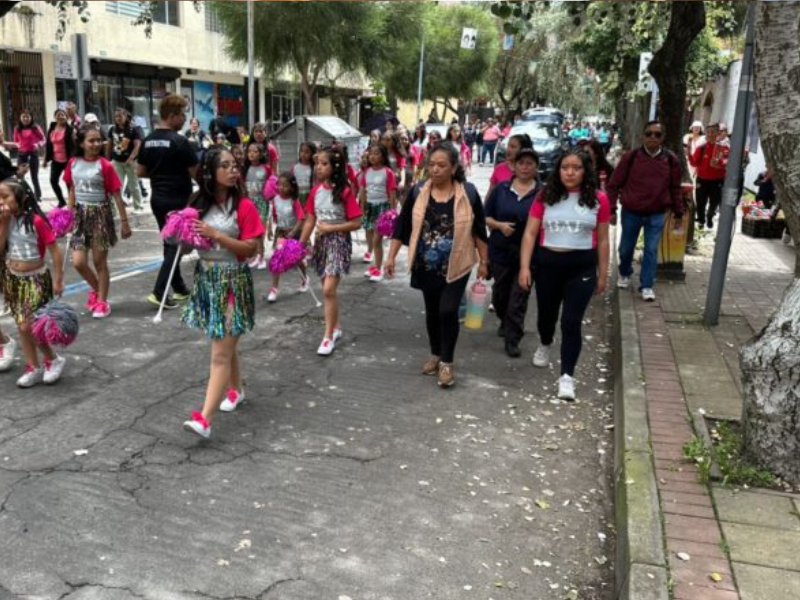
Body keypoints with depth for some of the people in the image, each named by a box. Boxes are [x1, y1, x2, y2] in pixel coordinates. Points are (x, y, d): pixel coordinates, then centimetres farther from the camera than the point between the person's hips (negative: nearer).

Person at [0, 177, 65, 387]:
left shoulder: (36, 220, -18)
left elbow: (54, 250, -15)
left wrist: (58, 280, -14)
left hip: (35, 279, -7)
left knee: (27, 326, -10)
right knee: (22, 326, 10)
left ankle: (54, 360, 12)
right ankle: (33, 368, 21)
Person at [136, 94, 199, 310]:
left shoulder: (148, 141, 6)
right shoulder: (179, 141, -16)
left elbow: (140, 171, 11)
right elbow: (195, 172, -14)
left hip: (158, 198, 8)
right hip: (177, 200, -8)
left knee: (169, 243, 15)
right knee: (176, 244, -2)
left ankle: (179, 288, 24)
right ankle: (159, 292, -9)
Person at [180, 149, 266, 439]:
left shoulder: (244, 206, -10)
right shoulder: (198, 204, 5)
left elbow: (251, 249, -13)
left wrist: (216, 234, -21)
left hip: (233, 281, -5)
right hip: (205, 278, 5)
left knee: (221, 353, -8)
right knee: (226, 344, 19)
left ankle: (204, 419, -12)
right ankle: (236, 389, 40)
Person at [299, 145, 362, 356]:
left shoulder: (345, 191, -14)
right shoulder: (315, 191, 3)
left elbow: (356, 223, -14)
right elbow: (310, 221, 8)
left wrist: (330, 228, -18)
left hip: (339, 242, -6)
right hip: (321, 242, 6)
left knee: (329, 290, -12)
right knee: (327, 289, 14)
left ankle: (329, 336, -1)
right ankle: (336, 327, 31)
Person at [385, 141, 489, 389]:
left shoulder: (468, 192, -10)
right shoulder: (418, 192, -5)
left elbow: (479, 230, -2)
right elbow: (402, 225, 0)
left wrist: (484, 262, 1)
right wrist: (391, 257, -2)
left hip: (456, 265, -3)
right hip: (426, 265, 3)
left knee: (448, 311, -9)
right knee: (432, 311, 14)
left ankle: (447, 362, 9)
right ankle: (435, 354, 34)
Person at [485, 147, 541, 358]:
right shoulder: (501, 189, 2)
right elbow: (485, 216, 4)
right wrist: (499, 225, -15)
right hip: (500, 250, 3)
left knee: (519, 298, -1)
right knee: (500, 292, 18)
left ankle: (512, 340, 7)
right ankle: (505, 322, 44)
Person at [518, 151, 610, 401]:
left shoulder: (598, 199, -2)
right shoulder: (545, 197, -2)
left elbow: (602, 240, 3)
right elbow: (530, 234, -1)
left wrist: (603, 274, 5)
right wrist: (525, 267, -9)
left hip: (582, 267, -1)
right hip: (547, 263, 2)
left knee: (571, 322, -5)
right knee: (546, 314, 19)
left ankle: (567, 376, 2)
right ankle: (545, 345, 51)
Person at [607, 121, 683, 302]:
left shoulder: (671, 160, -4)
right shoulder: (630, 157, -9)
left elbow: (675, 188, 5)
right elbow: (615, 184, -4)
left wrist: (678, 213, 7)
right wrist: (611, 209, -6)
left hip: (657, 214, 0)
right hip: (631, 212, 0)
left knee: (651, 250, 2)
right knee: (626, 248, 13)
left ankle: (647, 285, 12)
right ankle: (625, 274, 40)